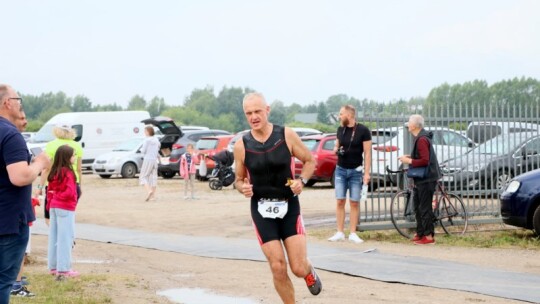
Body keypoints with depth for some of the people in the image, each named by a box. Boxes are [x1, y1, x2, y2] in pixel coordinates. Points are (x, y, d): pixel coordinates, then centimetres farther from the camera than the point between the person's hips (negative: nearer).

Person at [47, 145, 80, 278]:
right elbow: (70, 192, -24)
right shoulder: (68, 173, -16)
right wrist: (59, 196, -8)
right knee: (65, 238, -3)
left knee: (54, 237, 12)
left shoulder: (54, 173, 8)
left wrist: (51, 203, 14)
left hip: (54, 207, 8)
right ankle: (63, 268, -3)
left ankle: (53, 266, 18)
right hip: (65, 208, -8)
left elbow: (49, 190, 13)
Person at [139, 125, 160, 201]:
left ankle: (149, 191, -21)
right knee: (153, 177, 7)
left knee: (143, 177, 0)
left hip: (147, 160, -6)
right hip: (154, 160, 6)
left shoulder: (147, 140, -11)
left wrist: (141, 149, 8)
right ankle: (153, 195, 4)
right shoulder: (156, 140, 9)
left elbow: (143, 151, -12)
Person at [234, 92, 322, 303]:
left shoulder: (287, 135, -7)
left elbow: (310, 161, 5)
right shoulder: (241, 145, -4)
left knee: (299, 268, -6)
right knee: (278, 268, -6)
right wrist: (243, 188, -14)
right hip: (262, 209, 1)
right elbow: (239, 179, 10)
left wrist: (302, 180, -14)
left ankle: (309, 272, 32)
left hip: (289, 206, -1)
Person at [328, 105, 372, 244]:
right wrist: (336, 149, -4)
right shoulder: (340, 129, 8)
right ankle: (340, 233, 4)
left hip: (356, 171, -4)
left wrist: (367, 172, -13)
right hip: (340, 170, 4)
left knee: (354, 202, -1)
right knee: (340, 201, 0)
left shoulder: (363, 130, -7)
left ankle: (352, 234, 4)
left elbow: (367, 153, -7)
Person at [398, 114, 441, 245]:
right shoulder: (420, 137, 15)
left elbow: (425, 160, -25)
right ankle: (420, 233, 22)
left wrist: (409, 161, -17)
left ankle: (429, 236, -3)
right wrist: (410, 157, 11)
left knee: (425, 207, -7)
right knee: (417, 205, 15)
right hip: (420, 179, 11)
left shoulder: (422, 140, -18)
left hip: (426, 179, -11)